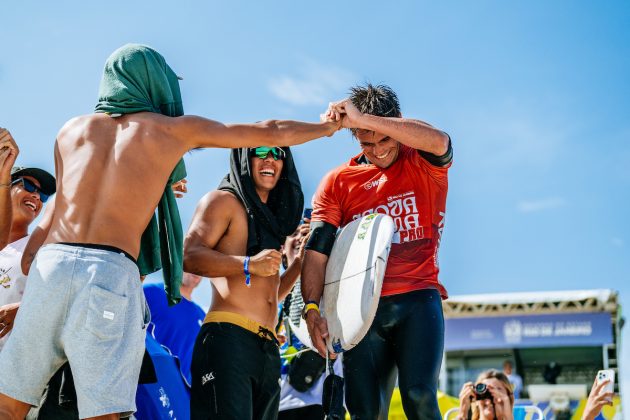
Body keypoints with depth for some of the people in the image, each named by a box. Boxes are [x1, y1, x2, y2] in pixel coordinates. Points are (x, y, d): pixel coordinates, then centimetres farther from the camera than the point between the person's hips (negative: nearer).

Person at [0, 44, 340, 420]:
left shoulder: (73, 129, 22)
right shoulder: (175, 128, 14)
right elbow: (271, 133, 23)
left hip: (51, 263, 3)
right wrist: (328, 125, 38)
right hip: (112, 272, -3)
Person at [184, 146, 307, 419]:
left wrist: (301, 259, 19)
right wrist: (248, 264, -22)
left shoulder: (272, 219, 28)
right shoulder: (224, 200, 5)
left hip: (268, 348, 8)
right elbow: (189, 256, -11)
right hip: (229, 336, -8)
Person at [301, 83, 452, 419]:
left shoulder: (422, 163, 5)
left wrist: (360, 118, -22)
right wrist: (312, 308, -13)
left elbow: (438, 141, -21)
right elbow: (317, 249, 3)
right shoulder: (338, 182, 10)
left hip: (417, 300, -2)